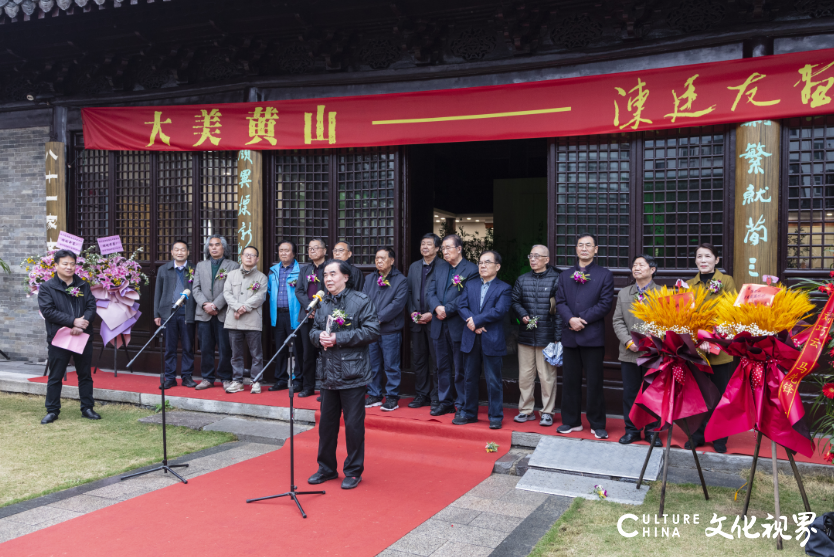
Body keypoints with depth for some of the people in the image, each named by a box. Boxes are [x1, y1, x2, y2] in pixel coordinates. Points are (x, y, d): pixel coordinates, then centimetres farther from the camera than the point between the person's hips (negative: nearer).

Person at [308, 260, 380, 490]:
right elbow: (314, 330, 19)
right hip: (328, 373, 6)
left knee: (353, 424, 1)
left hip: (353, 374, -6)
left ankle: (353, 471, 16)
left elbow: (372, 331, -15)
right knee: (326, 423, 14)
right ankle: (326, 468, 29)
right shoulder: (323, 304, 13)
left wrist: (339, 338, -17)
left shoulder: (361, 302, -8)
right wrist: (319, 336, -7)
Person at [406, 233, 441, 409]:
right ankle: (422, 395, 22)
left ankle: (436, 398, 10)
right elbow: (409, 292, 15)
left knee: (436, 361, 0)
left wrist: (432, 314, -14)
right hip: (417, 322, 6)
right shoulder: (414, 267, 15)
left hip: (434, 320, -6)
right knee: (418, 360, 11)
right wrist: (412, 312, 1)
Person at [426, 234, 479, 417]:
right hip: (439, 326, 6)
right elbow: (430, 290, 7)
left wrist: (447, 310, -15)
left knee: (460, 368, 2)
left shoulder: (471, 270, -8)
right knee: (443, 366, 14)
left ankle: (462, 405, 12)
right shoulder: (440, 267, 14)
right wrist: (437, 307, -11)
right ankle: (445, 402, 24)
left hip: (458, 325, -6)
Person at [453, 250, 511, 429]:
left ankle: (495, 417, 10)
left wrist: (476, 320, -15)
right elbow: (462, 306, 2)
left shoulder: (504, 289, 0)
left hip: (492, 341, -4)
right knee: (469, 378, 12)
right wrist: (471, 322, -14)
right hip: (471, 340, 4)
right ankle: (468, 413, 23)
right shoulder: (470, 285, 14)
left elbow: (499, 311, -13)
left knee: (493, 381, 1)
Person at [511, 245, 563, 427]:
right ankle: (526, 410, 20)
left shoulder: (556, 279, -3)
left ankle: (547, 412, 14)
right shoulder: (522, 280, 11)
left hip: (546, 336, -4)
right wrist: (523, 315, -7)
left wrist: (558, 337, -10)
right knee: (525, 375, 8)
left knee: (547, 376, 2)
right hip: (525, 336, 4)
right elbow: (515, 301, 15)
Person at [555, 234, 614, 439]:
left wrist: (582, 319, -13)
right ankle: (571, 421, 20)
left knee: (594, 382, 0)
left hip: (593, 335, -4)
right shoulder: (566, 275, 14)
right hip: (570, 335, 4)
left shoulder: (604, 274, 2)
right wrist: (570, 319, -13)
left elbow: (605, 303, -7)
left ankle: (597, 424, 10)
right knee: (570, 380, 9)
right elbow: (560, 301, 6)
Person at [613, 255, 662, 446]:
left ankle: (652, 430, 17)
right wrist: (628, 342, -8)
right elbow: (618, 321, 7)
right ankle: (631, 429, 18)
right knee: (630, 393, 7)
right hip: (629, 353, 3)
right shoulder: (623, 293, 12)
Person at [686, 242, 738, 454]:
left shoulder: (727, 281, 1)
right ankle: (698, 434, 20)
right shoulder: (689, 285, 11)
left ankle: (719, 438, 18)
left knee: (720, 394, 6)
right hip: (695, 349, 3)